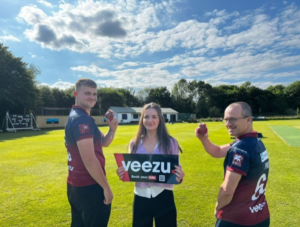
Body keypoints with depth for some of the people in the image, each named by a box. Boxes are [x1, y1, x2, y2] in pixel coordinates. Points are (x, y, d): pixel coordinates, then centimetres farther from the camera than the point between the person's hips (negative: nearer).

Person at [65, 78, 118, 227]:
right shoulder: (82, 119, -20)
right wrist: (106, 187, -18)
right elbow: (89, 159, -26)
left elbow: (103, 142, 13)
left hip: (76, 185, 10)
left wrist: (112, 129, -6)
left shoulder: (74, 116, 13)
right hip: (89, 187, -10)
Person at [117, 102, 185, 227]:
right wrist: (122, 174, -11)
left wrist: (180, 176, -21)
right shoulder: (134, 144, 1)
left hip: (164, 197, -1)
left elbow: (177, 169, 0)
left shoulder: (171, 142, -5)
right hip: (141, 198, 2)